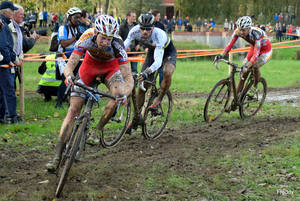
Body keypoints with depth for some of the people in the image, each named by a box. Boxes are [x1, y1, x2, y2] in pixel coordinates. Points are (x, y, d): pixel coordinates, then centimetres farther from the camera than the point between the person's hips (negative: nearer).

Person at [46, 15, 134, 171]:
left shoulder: (117, 45, -35)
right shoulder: (87, 38, -33)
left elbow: (129, 79, -35)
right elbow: (69, 65, -35)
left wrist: (125, 93, -56)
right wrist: (69, 75, -58)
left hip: (110, 67, 0)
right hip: (90, 65, 1)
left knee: (119, 94, -33)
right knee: (74, 109, -9)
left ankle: (96, 131, -12)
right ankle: (58, 156, -8)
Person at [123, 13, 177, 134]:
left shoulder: (159, 35, -40)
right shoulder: (135, 31, -27)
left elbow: (158, 61, -47)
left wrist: (147, 72, -63)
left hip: (168, 52, -4)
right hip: (152, 52, 4)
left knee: (167, 73, -37)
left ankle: (159, 100, -11)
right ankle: (135, 119, 9)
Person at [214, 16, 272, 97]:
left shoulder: (256, 34, -39)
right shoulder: (238, 32, -24)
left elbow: (256, 54, -45)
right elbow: (230, 45, -24)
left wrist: (247, 66, -58)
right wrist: (221, 55, -42)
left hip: (265, 52, -5)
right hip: (253, 49, 6)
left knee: (255, 66, -32)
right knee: (243, 73, -4)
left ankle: (255, 87, -5)